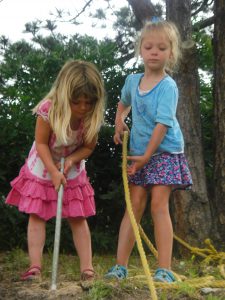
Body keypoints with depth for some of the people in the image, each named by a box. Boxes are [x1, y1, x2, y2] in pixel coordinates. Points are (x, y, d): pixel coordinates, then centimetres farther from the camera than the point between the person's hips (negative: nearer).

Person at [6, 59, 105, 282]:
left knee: (78, 219, 0)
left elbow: (88, 147, -9)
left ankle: (87, 268, 2)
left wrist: (71, 159, -27)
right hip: (43, 168, -1)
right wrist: (53, 171, -29)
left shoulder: (92, 117, -22)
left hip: (73, 171, 1)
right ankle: (35, 267, -2)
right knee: (36, 216, -4)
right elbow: (41, 143, -21)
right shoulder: (48, 110, -30)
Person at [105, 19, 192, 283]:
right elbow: (124, 103, 31)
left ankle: (164, 270, -9)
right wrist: (119, 122, 14)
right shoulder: (132, 80, 7)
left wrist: (147, 155, -21)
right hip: (138, 153, 5)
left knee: (159, 204, -12)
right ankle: (120, 266, 2)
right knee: (134, 205, 2)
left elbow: (163, 123, -21)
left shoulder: (168, 86, -13)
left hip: (164, 152, -5)